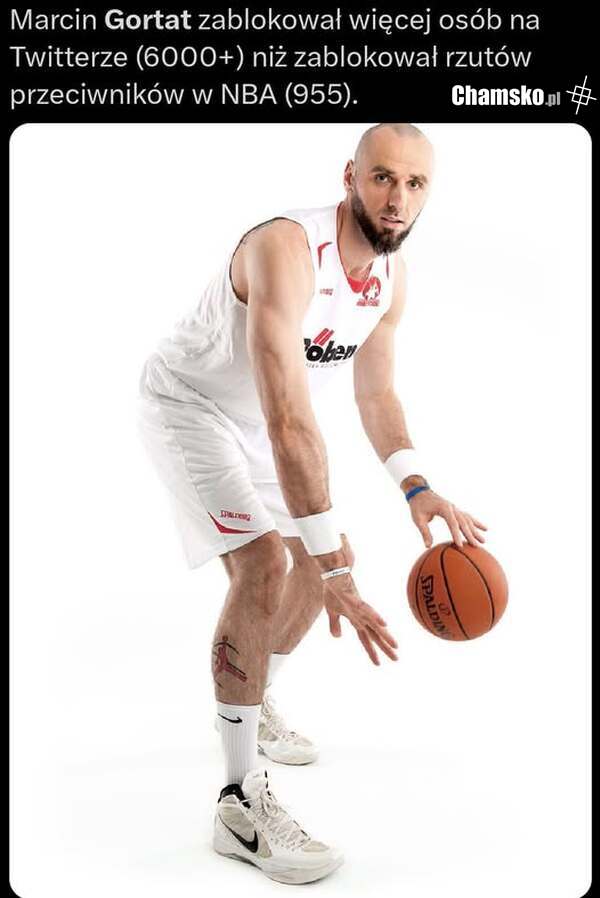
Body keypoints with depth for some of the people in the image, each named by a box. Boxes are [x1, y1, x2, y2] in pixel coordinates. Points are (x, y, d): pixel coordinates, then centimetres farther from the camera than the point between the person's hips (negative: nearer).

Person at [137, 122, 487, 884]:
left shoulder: (392, 276, -8)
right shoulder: (288, 249, -35)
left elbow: (374, 394, 3)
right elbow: (288, 419, -43)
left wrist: (416, 488, -13)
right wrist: (332, 566, -46)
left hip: (258, 418, 9)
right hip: (188, 403, -8)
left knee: (322, 556, 13)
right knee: (263, 565, -24)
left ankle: (250, 707, 36)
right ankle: (241, 806, -13)